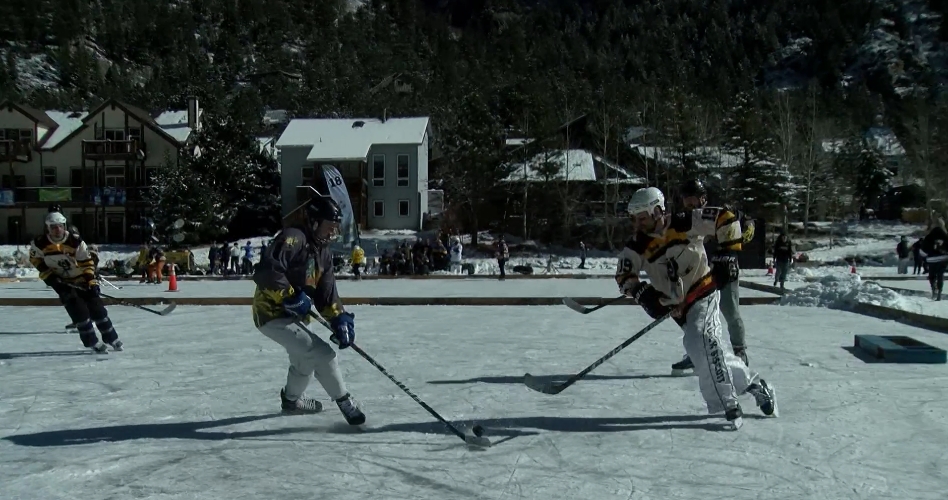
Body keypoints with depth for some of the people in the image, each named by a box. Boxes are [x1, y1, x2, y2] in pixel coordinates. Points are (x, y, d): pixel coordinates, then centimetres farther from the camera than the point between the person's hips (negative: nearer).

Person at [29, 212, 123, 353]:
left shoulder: (76, 241, -19)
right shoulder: (40, 243, -14)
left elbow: (87, 262, -15)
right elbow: (35, 260, 3)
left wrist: (92, 282, -22)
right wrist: (48, 275, -8)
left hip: (82, 279, 0)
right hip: (62, 282, 0)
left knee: (97, 308, 1)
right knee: (78, 310, -13)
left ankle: (112, 339, 13)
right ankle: (93, 342, -4)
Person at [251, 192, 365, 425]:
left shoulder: (323, 253, 9)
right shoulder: (293, 238, -20)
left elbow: (327, 294, 5)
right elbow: (266, 271, -32)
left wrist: (339, 318, -10)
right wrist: (290, 296, -31)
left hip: (290, 316, 11)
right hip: (273, 314, -11)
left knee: (306, 358, 31)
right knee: (322, 354, -18)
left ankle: (291, 399, 53)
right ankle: (344, 402, -5)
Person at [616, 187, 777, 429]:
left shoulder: (685, 223, -13)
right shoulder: (637, 245, -3)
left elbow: (726, 219, -10)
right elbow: (624, 277, -5)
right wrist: (643, 293, -21)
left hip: (704, 293, -5)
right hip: (678, 306, 5)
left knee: (699, 341, -26)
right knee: (716, 349, 8)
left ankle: (727, 404, -20)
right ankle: (755, 386, 28)